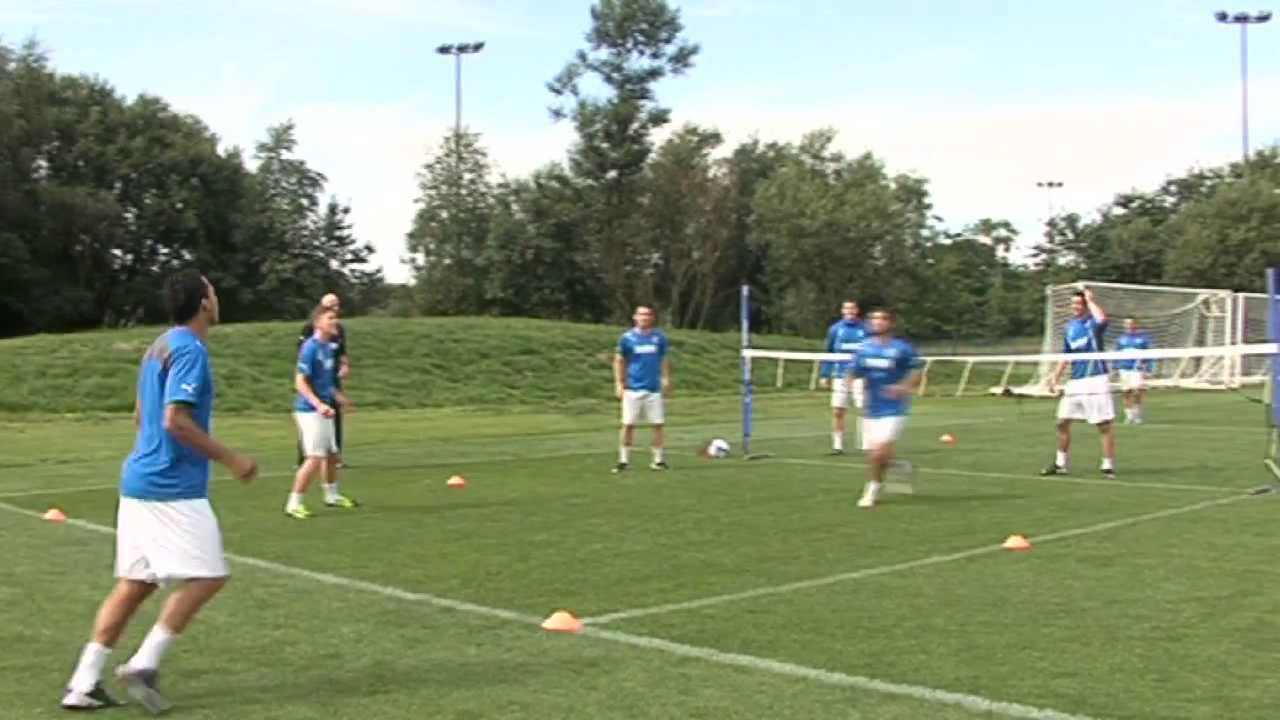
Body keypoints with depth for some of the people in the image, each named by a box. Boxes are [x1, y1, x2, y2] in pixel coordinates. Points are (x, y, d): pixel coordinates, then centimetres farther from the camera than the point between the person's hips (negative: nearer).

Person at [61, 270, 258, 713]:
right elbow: (176, 421, -22)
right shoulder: (190, 349, -14)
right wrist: (230, 459, -15)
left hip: (141, 480, 10)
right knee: (207, 577, -3)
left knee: (135, 584, 11)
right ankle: (143, 665, -3)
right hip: (172, 488, -10)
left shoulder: (160, 347, 16)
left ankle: (84, 684, 12)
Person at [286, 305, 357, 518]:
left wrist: (337, 396, 32)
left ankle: (332, 495, 37)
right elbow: (300, 382, -20)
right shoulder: (310, 347, -17)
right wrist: (319, 404, -29)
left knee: (331, 454, 19)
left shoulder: (329, 347, 8)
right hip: (310, 411, -9)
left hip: (323, 410, 9)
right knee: (315, 457, -12)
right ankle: (294, 504, -4)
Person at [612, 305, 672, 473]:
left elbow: (664, 359, 15)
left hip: (654, 388, 1)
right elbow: (619, 361, 7)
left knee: (658, 424, 0)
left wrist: (667, 379, 7)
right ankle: (624, 460, 7)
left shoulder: (659, 337, 5)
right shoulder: (627, 337, 1)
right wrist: (619, 383, 0)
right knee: (628, 425, -3)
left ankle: (659, 459, 12)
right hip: (633, 389, -1)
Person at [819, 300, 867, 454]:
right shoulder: (835, 329, 6)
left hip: (860, 376, -2)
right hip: (840, 376, 2)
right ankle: (837, 445, 11)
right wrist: (825, 375, 8)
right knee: (837, 411, 1)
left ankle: (866, 444, 5)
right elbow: (829, 353, 11)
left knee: (864, 409, -5)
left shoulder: (864, 330, 2)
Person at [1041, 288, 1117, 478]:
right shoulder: (1069, 327, 12)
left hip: (1096, 380, -7)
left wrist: (1091, 300, -20)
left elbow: (1102, 319, -35)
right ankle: (1060, 464, 21)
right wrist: (1056, 377, 17)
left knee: (1104, 425, -3)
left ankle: (1108, 466, 6)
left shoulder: (1093, 322, -8)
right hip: (1075, 382, 7)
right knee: (1062, 422, 9)